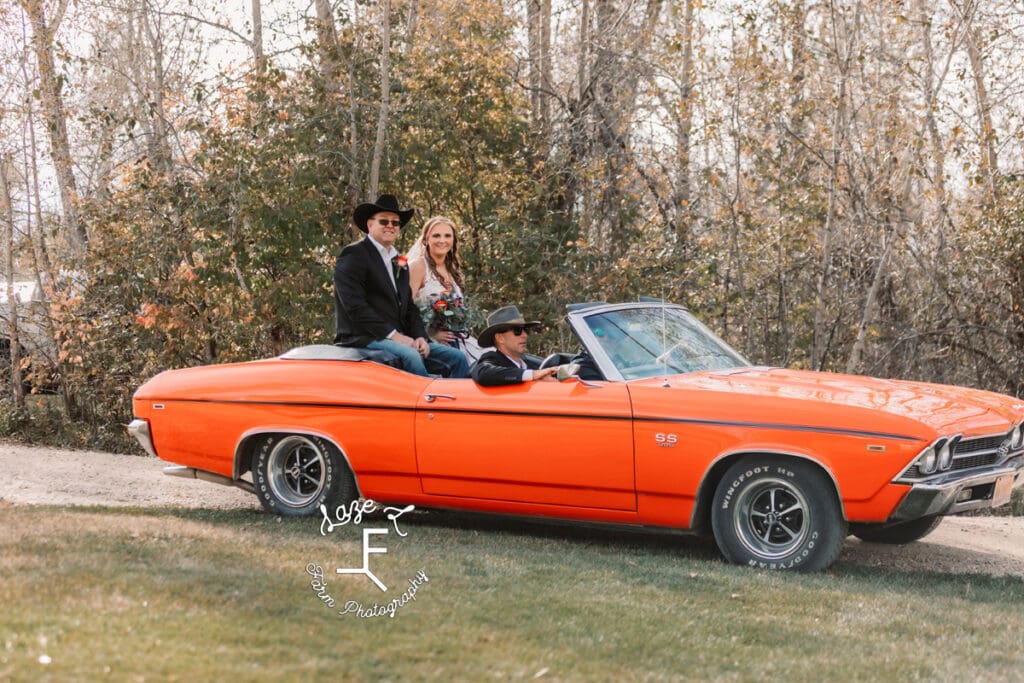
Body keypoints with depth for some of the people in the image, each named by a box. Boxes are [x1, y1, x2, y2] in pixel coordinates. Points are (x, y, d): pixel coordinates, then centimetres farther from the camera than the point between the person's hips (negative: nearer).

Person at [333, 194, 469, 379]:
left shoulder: (399, 262, 24)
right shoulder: (353, 255, -2)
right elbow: (355, 306, -13)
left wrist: (420, 336, 0)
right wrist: (393, 335, -17)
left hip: (401, 339, 8)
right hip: (364, 339, -8)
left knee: (457, 357, -7)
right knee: (410, 356, -35)